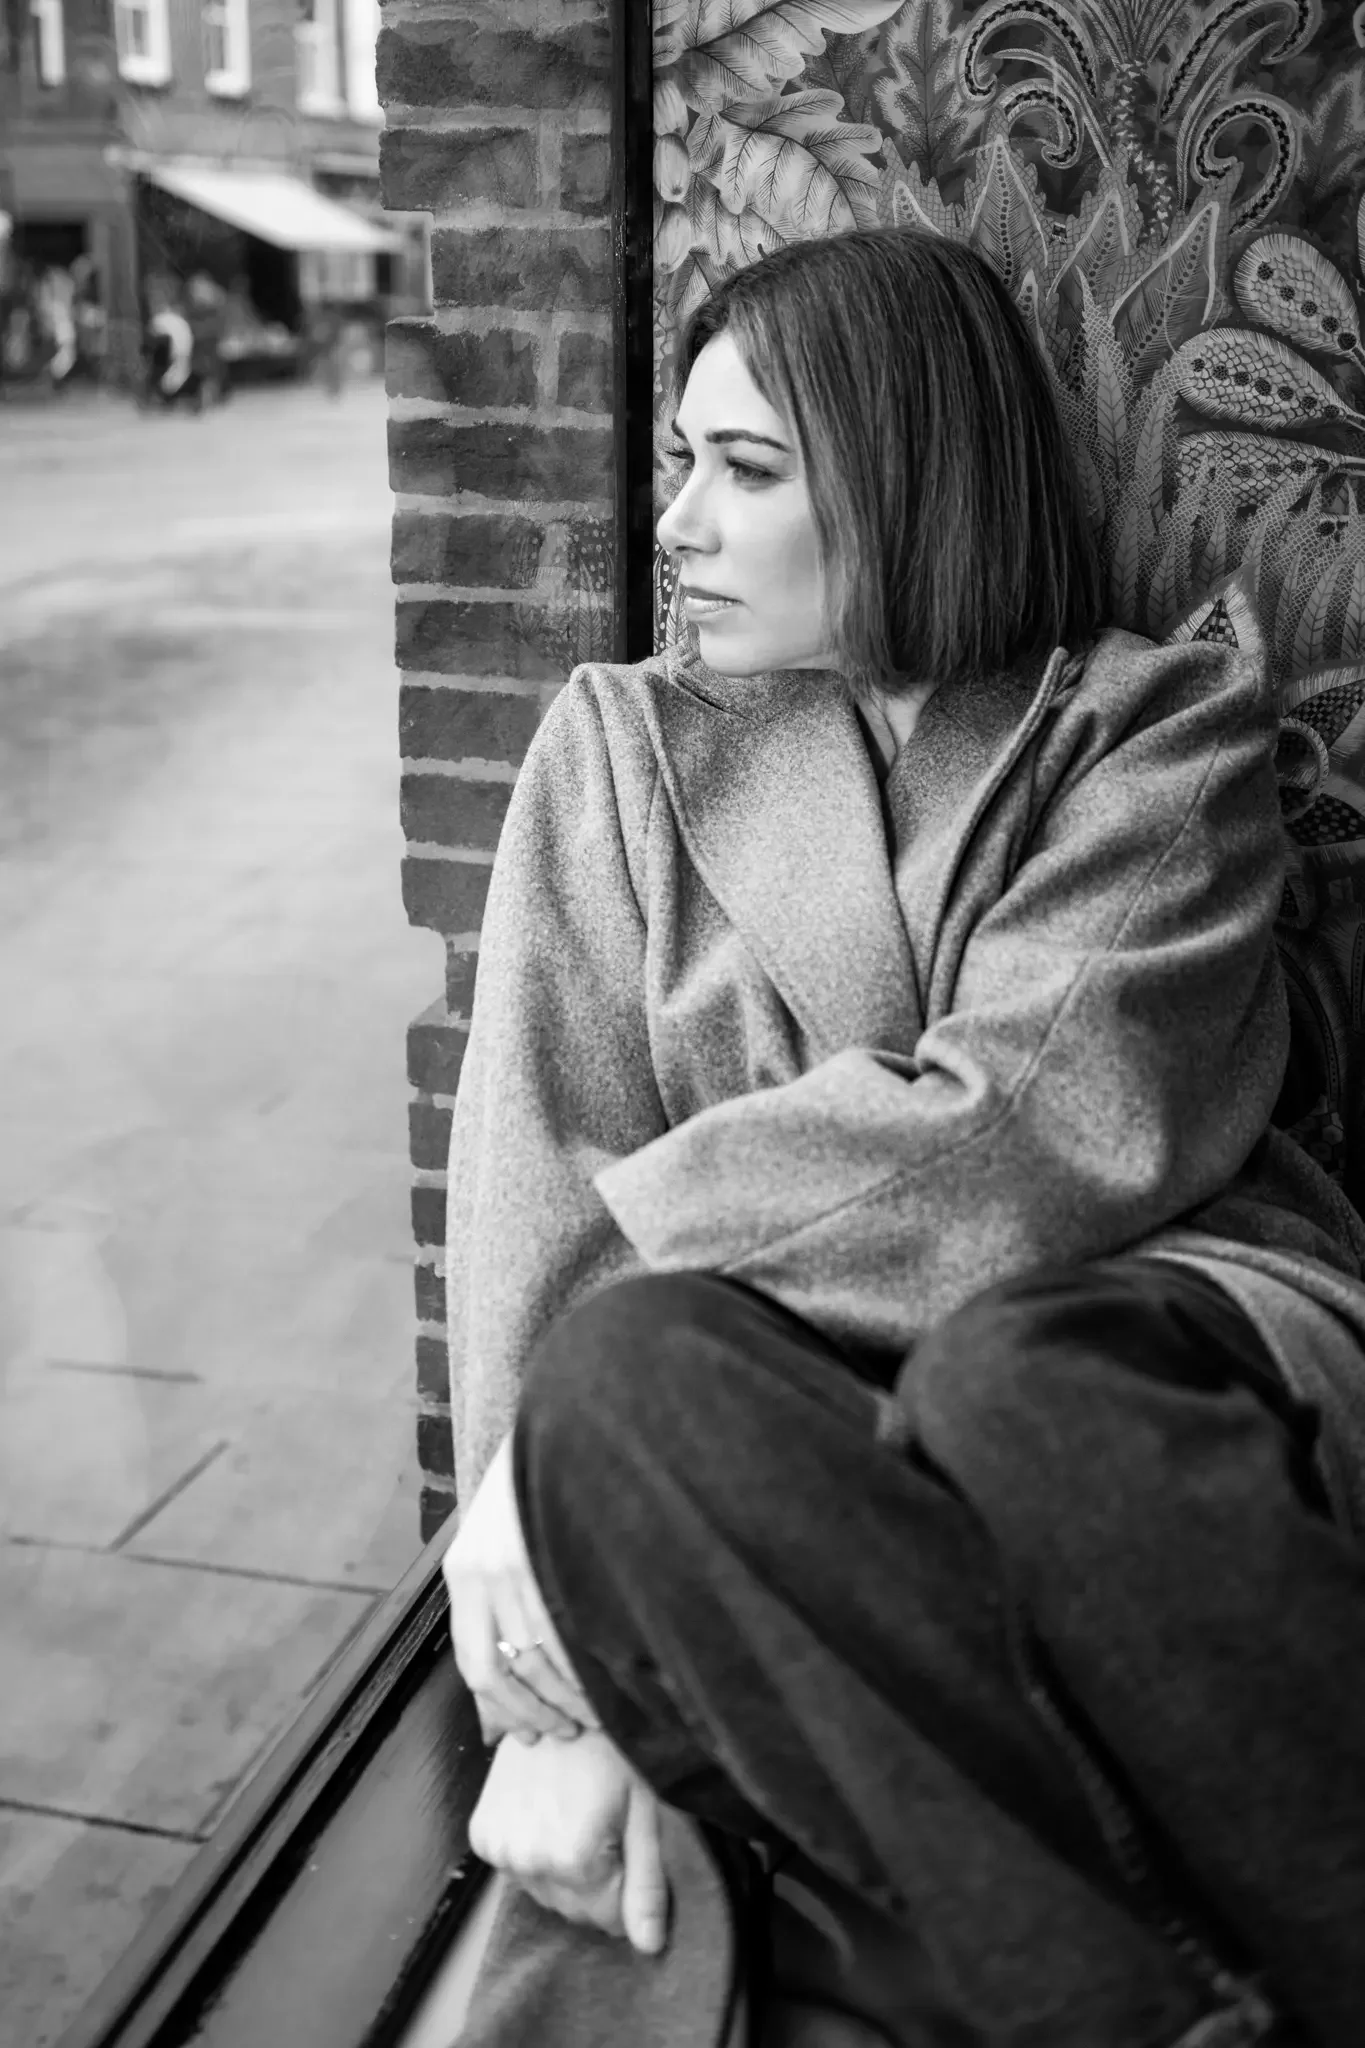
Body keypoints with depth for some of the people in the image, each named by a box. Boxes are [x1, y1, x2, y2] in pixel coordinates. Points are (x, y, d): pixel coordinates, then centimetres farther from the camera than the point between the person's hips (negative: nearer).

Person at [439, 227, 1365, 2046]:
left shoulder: (1162, 723, 6)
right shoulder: (624, 745, 12)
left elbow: (1050, 1123, -12)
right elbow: (537, 1166, -1)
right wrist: (549, 1692, -11)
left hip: (1127, 1344, -2)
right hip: (793, 1401, 3)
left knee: (1001, 1385, -34)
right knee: (626, 1373, -30)